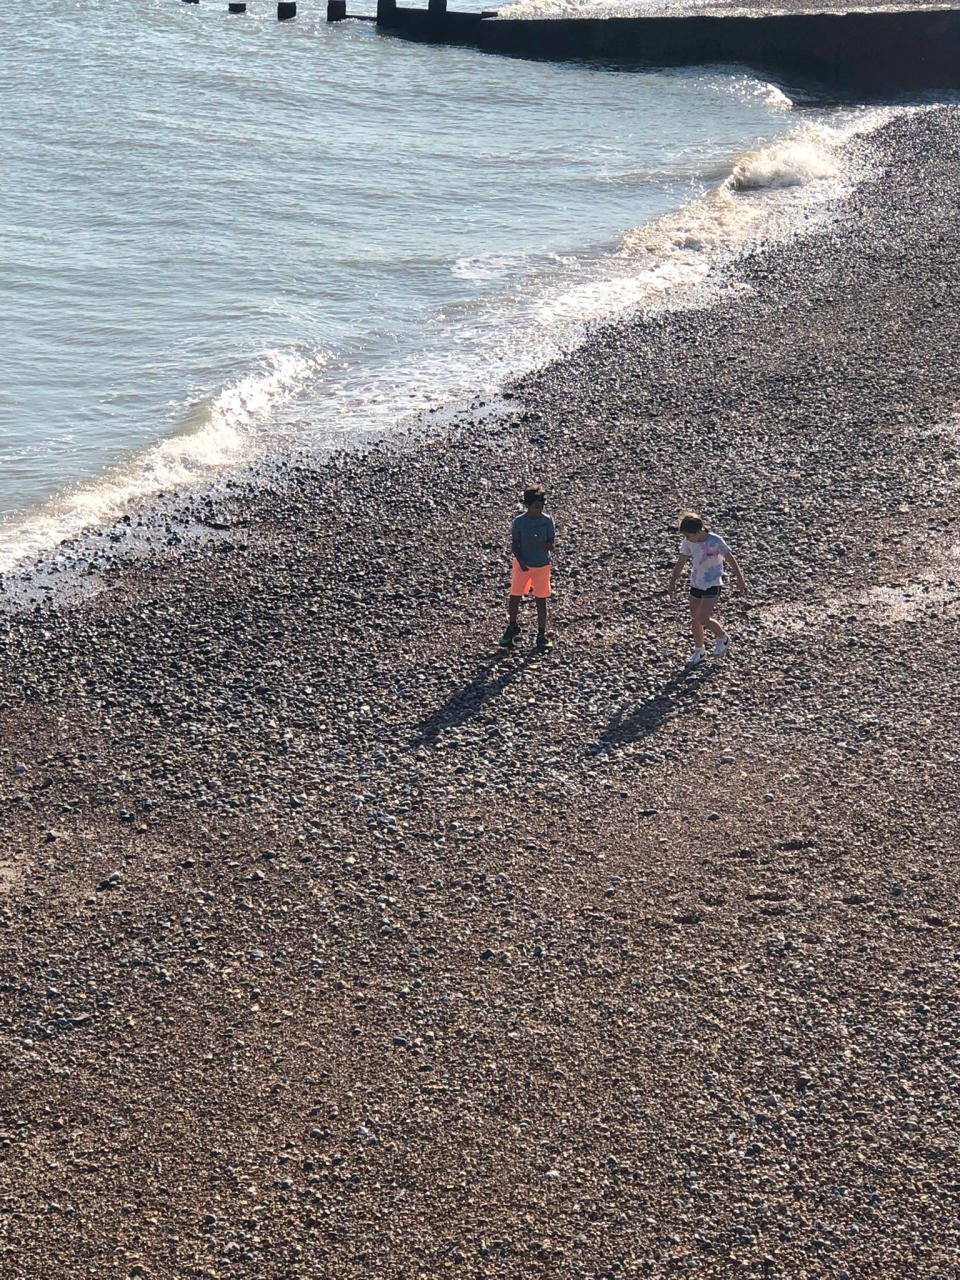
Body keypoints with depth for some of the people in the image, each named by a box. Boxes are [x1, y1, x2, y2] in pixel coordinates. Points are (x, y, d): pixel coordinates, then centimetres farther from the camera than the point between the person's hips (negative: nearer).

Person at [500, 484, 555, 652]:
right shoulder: (519, 522, -10)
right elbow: (514, 544, -4)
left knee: (541, 601, 5)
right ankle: (512, 627, 28)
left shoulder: (547, 521, -9)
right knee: (514, 598, 3)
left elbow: (550, 546, -7)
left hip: (542, 566, 0)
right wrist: (521, 561, -19)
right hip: (523, 565, 0)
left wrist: (541, 543, -30)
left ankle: (542, 635, 16)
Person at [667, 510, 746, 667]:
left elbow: (731, 559, -11)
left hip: (712, 585, -6)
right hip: (696, 584, 6)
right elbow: (680, 563, 4)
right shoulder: (688, 542, -7)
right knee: (694, 620, 9)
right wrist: (672, 583, 1)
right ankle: (699, 651, 28)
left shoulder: (715, 541, -21)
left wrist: (740, 580, -4)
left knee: (702, 619, -14)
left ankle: (722, 638, 14)